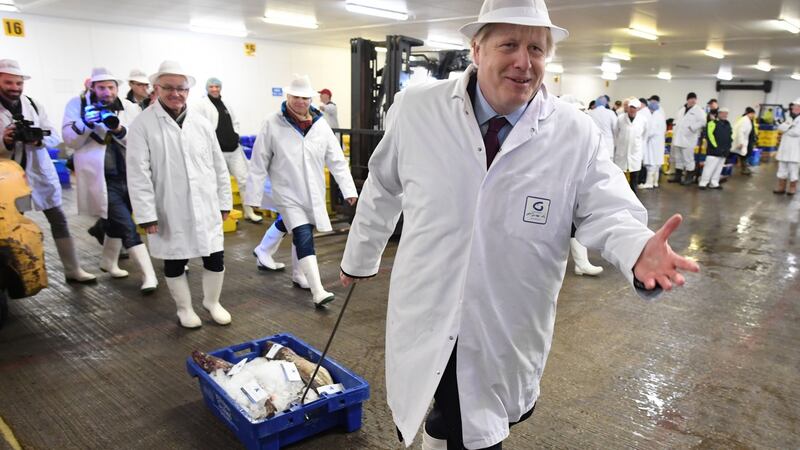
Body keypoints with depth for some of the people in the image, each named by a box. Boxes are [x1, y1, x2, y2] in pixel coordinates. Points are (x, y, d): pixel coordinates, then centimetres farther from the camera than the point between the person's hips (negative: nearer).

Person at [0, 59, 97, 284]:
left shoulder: (34, 105, 4)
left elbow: (55, 137, 0)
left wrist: (39, 139, -19)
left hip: (40, 173, 3)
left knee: (58, 219, 5)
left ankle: (73, 270, 12)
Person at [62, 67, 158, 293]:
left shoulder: (130, 107, 3)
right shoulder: (77, 105, -1)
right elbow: (70, 140, -4)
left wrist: (119, 129, -22)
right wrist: (86, 124, -23)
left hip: (128, 176, 4)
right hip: (102, 179, -4)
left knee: (117, 221, 21)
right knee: (128, 226, -11)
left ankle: (108, 262, 43)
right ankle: (149, 275, -7)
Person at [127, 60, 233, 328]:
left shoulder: (201, 123, 5)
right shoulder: (142, 125, -7)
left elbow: (218, 166, 9)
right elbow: (138, 174, -10)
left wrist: (224, 202, 9)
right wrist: (146, 214, -13)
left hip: (206, 207, 3)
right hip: (170, 212, -3)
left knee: (215, 259, 8)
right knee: (175, 263, 11)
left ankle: (212, 302, 33)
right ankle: (184, 308, 33)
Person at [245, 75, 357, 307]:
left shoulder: (321, 125, -1)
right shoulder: (272, 124, -9)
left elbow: (337, 160, -2)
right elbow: (259, 163, -7)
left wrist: (348, 189, -10)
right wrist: (254, 196, -9)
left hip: (312, 192, 4)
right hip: (287, 192, -4)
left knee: (300, 234, 18)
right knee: (304, 237, -13)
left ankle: (298, 275, 39)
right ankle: (318, 292, -15)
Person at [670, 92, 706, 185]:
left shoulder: (698, 110, -4)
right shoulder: (681, 109, 16)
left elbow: (702, 122, -14)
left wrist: (691, 128, -18)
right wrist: (675, 129, 11)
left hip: (688, 138, -6)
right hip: (678, 138, 6)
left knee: (688, 159, -5)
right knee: (678, 158, 13)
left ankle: (689, 177, 2)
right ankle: (678, 176, 22)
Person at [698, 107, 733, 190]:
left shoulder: (728, 124, 17)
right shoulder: (713, 123, -7)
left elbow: (730, 136, 25)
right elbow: (710, 135, -15)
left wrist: (728, 146, 14)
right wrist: (715, 145, -17)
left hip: (724, 151, 8)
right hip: (714, 150, -8)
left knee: (718, 168, 11)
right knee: (709, 167, -11)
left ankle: (714, 183, 17)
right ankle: (703, 183, -6)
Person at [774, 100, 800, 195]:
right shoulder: (789, 118, 14)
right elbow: (780, 128, 1)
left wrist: (786, 130, -4)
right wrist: (789, 124, -15)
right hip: (784, 148, 6)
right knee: (782, 168, 8)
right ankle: (781, 187, 15)